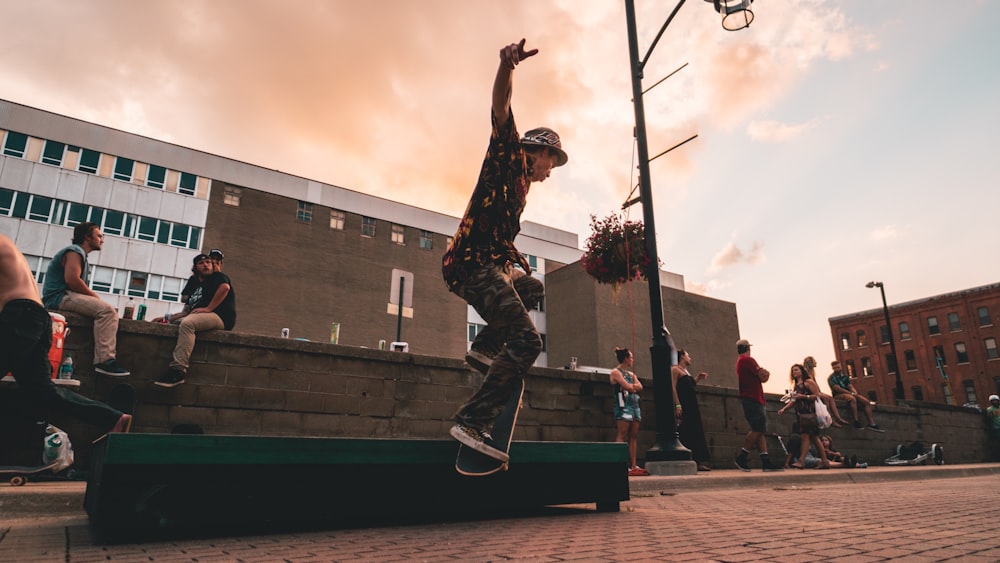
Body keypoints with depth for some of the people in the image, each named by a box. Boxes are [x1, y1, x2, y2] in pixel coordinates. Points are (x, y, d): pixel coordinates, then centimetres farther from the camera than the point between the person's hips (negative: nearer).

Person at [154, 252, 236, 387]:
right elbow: (189, 310, 31)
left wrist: (209, 308, -20)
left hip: (220, 317, -9)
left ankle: (178, 370, -40)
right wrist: (166, 317, 19)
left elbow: (225, 286, -18)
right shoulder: (199, 286, 30)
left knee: (187, 323, -32)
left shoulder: (217, 276, 7)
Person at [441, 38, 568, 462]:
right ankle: (472, 420, -20)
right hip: (472, 264, -10)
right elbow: (500, 109, -14)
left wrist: (522, 264, 42)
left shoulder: (520, 186, 29)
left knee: (533, 289, 33)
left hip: (491, 265, 10)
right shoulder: (510, 156, 5)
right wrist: (507, 66, -30)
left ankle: (485, 346, 17)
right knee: (527, 339, -19)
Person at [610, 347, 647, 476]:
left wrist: (631, 386, -8)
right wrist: (633, 387, 5)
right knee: (622, 435, -11)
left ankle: (633, 466, 4)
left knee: (633, 436, 4)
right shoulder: (616, 372, -2)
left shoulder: (631, 374, 22)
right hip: (623, 405, -8)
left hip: (634, 405, 8)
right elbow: (627, 387, -12)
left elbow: (639, 387, 7)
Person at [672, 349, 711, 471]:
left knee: (697, 432, 6)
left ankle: (699, 461, 10)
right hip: (683, 406, -9)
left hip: (692, 406, 9)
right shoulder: (675, 369, -5)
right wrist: (678, 405, -22)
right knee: (684, 433, -10)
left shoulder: (686, 371, 22)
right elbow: (673, 387, -14)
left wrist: (698, 378, 18)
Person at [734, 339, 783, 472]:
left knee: (759, 430, 5)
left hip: (751, 399, 10)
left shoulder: (740, 362, 21)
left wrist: (763, 373, 2)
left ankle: (765, 461, 1)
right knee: (758, 430, -12)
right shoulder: (748, 360, -10)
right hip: (753, 399, -10)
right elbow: (763, 378, -9)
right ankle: (741, 458, -10)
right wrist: (766, 373, 10)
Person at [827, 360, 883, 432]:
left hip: (849, 394, 7)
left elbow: (850, 386, 11)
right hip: (838, 395, -7)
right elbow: (838, 389, -15)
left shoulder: (844, 376, 17)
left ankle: (871, 424, -11)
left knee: (867, 402, -9)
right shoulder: (831, 378, -4)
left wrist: (854, 392, -13)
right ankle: (856, 421, -37)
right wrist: (851, 393, -16)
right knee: (852, 398, -38)